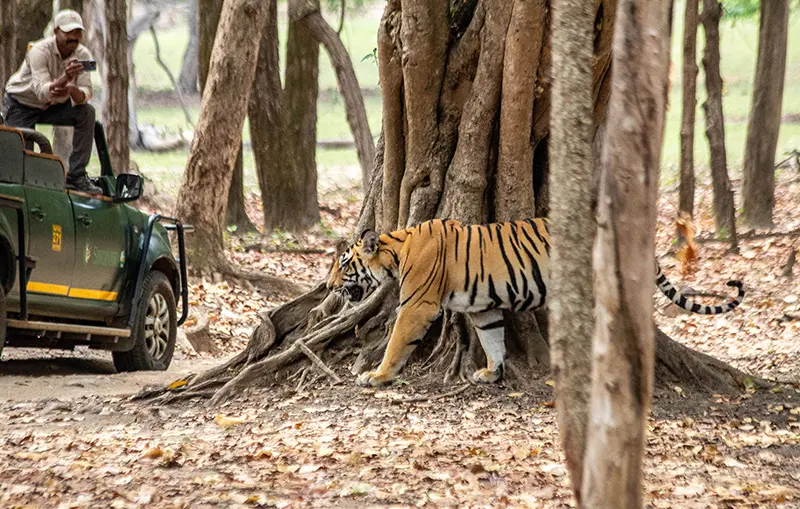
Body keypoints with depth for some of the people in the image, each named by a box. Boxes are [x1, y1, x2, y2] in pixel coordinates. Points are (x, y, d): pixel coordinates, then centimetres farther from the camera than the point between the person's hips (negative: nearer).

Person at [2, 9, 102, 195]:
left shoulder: (82, 55, -13)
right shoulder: (40, 51, -28)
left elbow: (85, 94, -22)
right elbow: (42, 92, -39)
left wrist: (70, 90, -46)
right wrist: (66, 78, -57)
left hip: (53, 106, 4)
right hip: (21, 105, -4)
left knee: (86, 113, -20)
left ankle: (76, 176, -18)